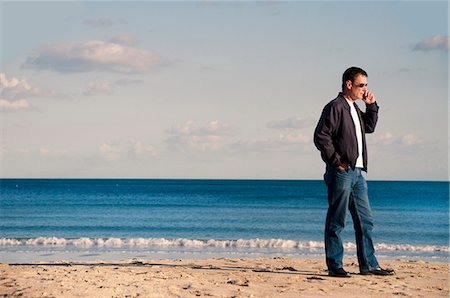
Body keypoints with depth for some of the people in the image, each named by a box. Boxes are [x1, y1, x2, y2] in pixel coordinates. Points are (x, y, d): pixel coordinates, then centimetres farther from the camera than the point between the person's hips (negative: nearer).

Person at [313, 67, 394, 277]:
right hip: (341, 172, -9)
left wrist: (371, 106, 18)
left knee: (365, 220, 10)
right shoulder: (335, 107, -9)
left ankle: (369, 264, 15)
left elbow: (369, 127, 33)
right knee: (336, 221, -3)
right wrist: (336, 161, -16)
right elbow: (321, 136, -16)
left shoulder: (354, 108, 19)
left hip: (357, 172, 9)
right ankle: (334, 266, 1)